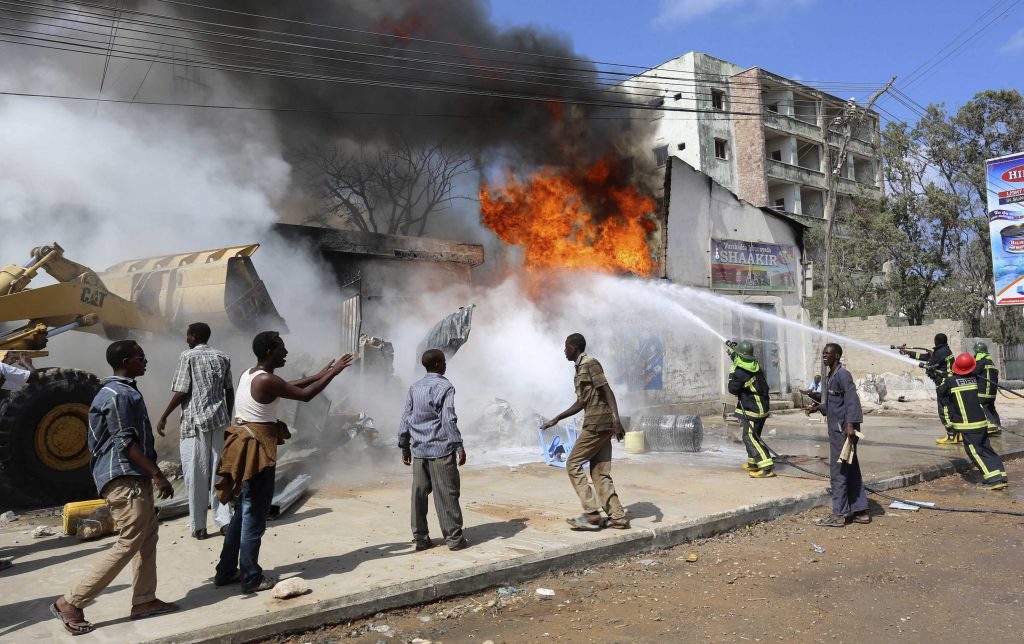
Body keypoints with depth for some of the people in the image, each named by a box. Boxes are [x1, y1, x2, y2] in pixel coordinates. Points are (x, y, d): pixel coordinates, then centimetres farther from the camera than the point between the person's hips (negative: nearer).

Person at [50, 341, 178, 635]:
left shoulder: (123, 392, 16)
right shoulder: (118, 395, -16)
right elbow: (125, 442, -20)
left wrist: (151, 473, 23)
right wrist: (157, 473, -19)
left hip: (134, 477, 11)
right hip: (124, 479, -11)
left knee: (147, 539, 12)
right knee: (128, 544, -7)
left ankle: (144, 600, 18)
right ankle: (71, 603, 1)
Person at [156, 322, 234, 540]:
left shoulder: (188, 356, -5)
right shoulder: (223, 357, 9)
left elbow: (181, 392, -9)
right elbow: (229, 391, 10)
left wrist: (163, 417, 1)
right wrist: (228, 418, 20)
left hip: (195, 422, -4)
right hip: (219, 420, 4)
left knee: (196, 474, 2)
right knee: (218, 471, 10)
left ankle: (198, 526, 8)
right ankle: (224, 520, 8)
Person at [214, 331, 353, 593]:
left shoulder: (249, 375, 11)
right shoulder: (267, 380, -19)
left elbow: (287, 386, 22)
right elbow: (305, 395, -14)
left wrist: (318, 375, 23)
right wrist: (333, 373, -5)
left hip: (244, 446, 10)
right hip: (257, 450, -10)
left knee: (242, 512, 18)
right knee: (254, 516, 0)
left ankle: (226, 571, 27)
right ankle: (251, 578, 9)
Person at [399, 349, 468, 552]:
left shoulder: (414, 388, 11)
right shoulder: (445, 387, -7)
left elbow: (406, 419, 12)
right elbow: (449, 420, -14)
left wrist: (404, 447, 18)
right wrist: (459, 446, -13)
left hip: (419, 450, 6)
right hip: (441, 449, -6)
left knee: (419, 494, 8)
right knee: (446, 494, -1)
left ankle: (420, 537, 12)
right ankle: (454, 538, 4)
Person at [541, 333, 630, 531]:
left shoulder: (590, 364, -7)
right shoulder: (580, 369, 21)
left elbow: (607, 391, -16)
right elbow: (581, 402, 25)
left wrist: (616, 419, -27)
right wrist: (556, 419, 26)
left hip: (597, 423, -9)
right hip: (599, 425, 9)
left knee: (573, 464, -5)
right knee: (600, 472, 8)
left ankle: (591, 514, -7)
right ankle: (618, 517, 8)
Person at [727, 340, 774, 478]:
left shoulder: (740, 373, -22)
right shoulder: (755, 366, 5)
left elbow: (732, 389, -9)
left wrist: (731, 373, 1)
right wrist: (732, 352, 31)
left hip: (752, 410, -10)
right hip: (761, 408, 10)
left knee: (750, 437, -11)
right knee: (750, 436, 20)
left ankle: (767, 468, -18)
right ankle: (752, 463, 31)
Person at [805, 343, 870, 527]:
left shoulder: (842, 375, -14)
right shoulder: (830, 377, 15)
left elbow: (852, 400, -22)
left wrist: (850, 424, -29)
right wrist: (818, 408, 15)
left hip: (844, 430, -10)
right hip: (836, 429, 10)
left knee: (839, 472, -4)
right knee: (851, 471, 14)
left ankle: (838, 515, 2)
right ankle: (860, 511, 22)